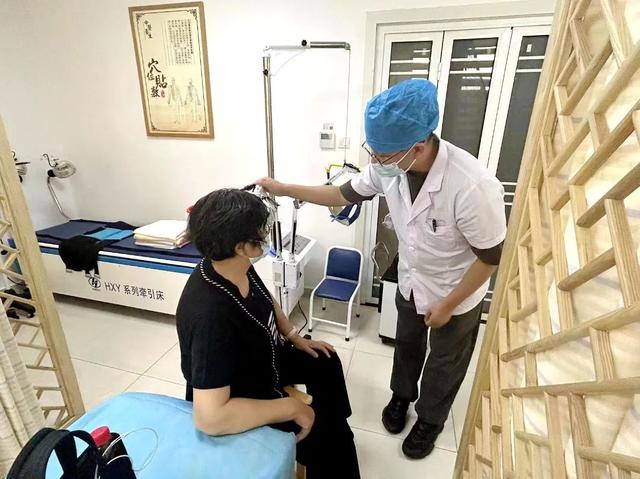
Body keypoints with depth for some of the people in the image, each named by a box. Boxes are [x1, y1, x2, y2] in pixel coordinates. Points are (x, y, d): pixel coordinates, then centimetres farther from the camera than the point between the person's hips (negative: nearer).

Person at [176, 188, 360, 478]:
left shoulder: (238, 267, -16)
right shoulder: (210, 314, -42)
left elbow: (266, 301, 7)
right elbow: (209, 417, -41)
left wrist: (295, 338, 6)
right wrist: (291, 408, -33)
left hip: (261, 357, 8)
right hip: (239, 399, -8)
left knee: (325, 363, 21)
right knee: (327, 435, -8)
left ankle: (335, 426, 47)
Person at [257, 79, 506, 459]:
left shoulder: (473, 187, -38)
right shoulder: (390, 166, -21)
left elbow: (491, 257, -25)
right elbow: (345, 194, -6)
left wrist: (447, 305, -16)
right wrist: (284, 189, -7)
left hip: (457, 295, -4)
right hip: (410, 282, 5)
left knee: (444, 364, 21)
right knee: (406, 344, 27)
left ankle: (430, 419, 49)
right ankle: (402, 394, 56)